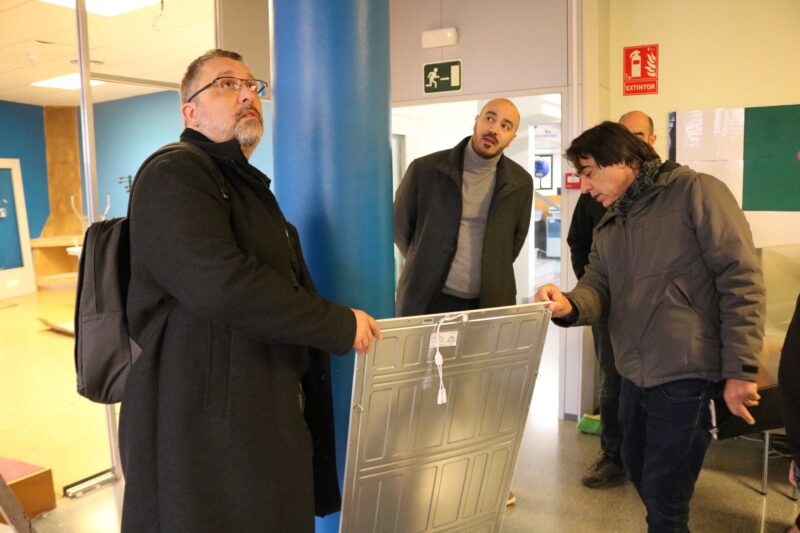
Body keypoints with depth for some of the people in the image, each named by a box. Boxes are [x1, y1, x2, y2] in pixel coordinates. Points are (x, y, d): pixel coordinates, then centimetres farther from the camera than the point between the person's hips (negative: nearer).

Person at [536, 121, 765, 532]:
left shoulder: (696, 192, -8)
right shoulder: (607, 227, 14)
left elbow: (742, 279, -13)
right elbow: (597, 287, 3)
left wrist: (740, 369, -17)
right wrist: (570, 305, -22)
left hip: (687, 374, -7)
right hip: (635, 375, 8)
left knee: (665, 496, 3)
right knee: (640, 471, 23)